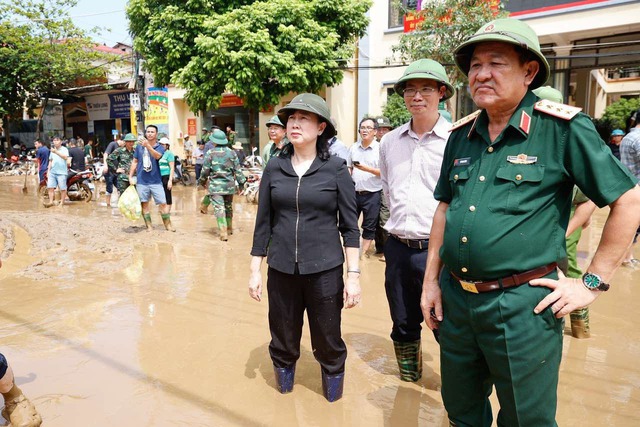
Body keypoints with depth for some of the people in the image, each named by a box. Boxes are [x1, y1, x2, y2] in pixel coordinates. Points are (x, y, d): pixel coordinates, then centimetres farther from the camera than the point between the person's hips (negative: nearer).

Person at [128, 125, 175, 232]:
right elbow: (135, 162, 12)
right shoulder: (139, 146, 5)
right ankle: (149, 226, 16)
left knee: (163, 203, -2)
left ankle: (168, 225, 9)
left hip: (156, 181, -2)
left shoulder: (160, 148, -2)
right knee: (144, 204, 6)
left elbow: (157, 156, -25)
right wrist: (130, 176, 8)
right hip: (141, 181, 2)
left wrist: (147, 145, -40)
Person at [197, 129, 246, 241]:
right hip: (229, 185, 4)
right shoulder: (231, 152, 1)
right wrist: (242, 182, 9)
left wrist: (202, 181, 13)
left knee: (219, 208, -5)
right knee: (228, 206, 20)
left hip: (215, 185, -4)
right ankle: (229, 228, 34)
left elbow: (205, 170, -3)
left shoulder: (210, 153, -7)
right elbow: (237, 169, 2)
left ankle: (224, 232, -15)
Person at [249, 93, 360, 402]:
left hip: (325, 270, -2)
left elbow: (350, 226, -3)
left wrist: (353, 275, -6)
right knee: (283, 342, 15)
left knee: (328, 343, 10)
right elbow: (263, 223, 6)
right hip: (281, 270, 2)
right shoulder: (274, 168, 1)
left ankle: (333, 383, 37)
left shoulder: (335, 168, -5)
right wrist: (255, 270, 5)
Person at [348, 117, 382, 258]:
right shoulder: (353, 148, 7)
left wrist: (366, 169, -21)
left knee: (369, 226, 7)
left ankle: (363, 252, 21)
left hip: (372, 194, -4)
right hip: (354, 192, 4)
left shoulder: (380, 149, -7)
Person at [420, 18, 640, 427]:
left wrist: (593, 282, -7)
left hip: (522, 304, -5)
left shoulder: (563, 128, -10)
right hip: (454, 298, 6)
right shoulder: (462, 134, 6)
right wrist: (431, 281, 12)